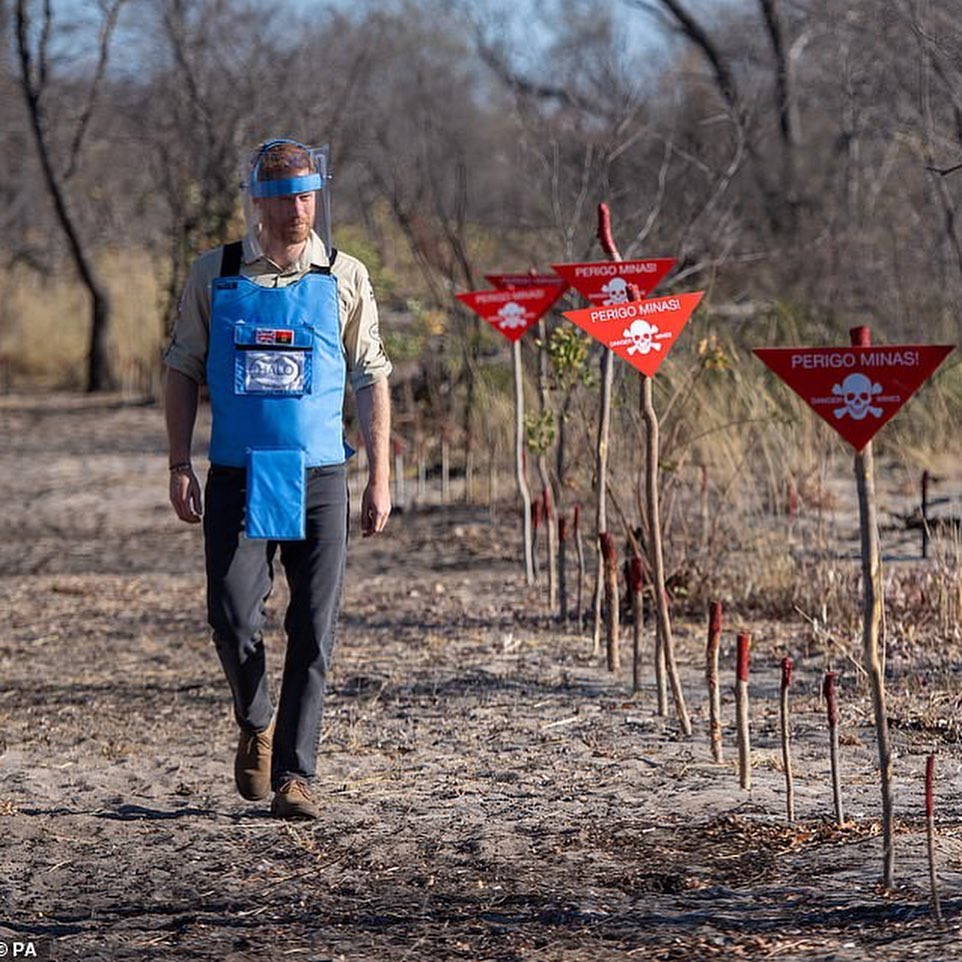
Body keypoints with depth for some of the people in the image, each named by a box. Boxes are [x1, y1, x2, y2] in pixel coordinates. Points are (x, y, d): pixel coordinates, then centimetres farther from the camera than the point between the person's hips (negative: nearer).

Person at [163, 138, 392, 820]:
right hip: (236, 478, 0)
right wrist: (180, 466, 1)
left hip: (318, 479, 0)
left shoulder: (344, 278, 4)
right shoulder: (215, 275, 5)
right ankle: (257, 723, 21)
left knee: (314, 631, -2)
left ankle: (293, 773, 6)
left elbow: (371, 380, 7)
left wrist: (380, 478, 2)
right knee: (233, 617, -8)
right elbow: (183, 371, 9)